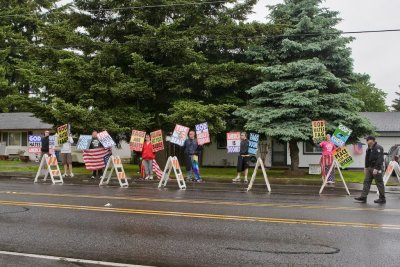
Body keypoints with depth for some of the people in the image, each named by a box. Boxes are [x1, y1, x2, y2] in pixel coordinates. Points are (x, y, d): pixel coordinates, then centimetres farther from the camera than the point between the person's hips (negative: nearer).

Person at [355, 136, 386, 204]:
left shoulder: (378, 148, -14)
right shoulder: (369, 149, 15)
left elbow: (379, 159, -21)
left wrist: (376, 168, -25)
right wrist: (366, 167, 18)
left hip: (377, 169, -9)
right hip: (369, 168, 9)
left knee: (379, 183, -1)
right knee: (366, 182, 5)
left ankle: (382, 199, 9)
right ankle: (363, 197, 4)